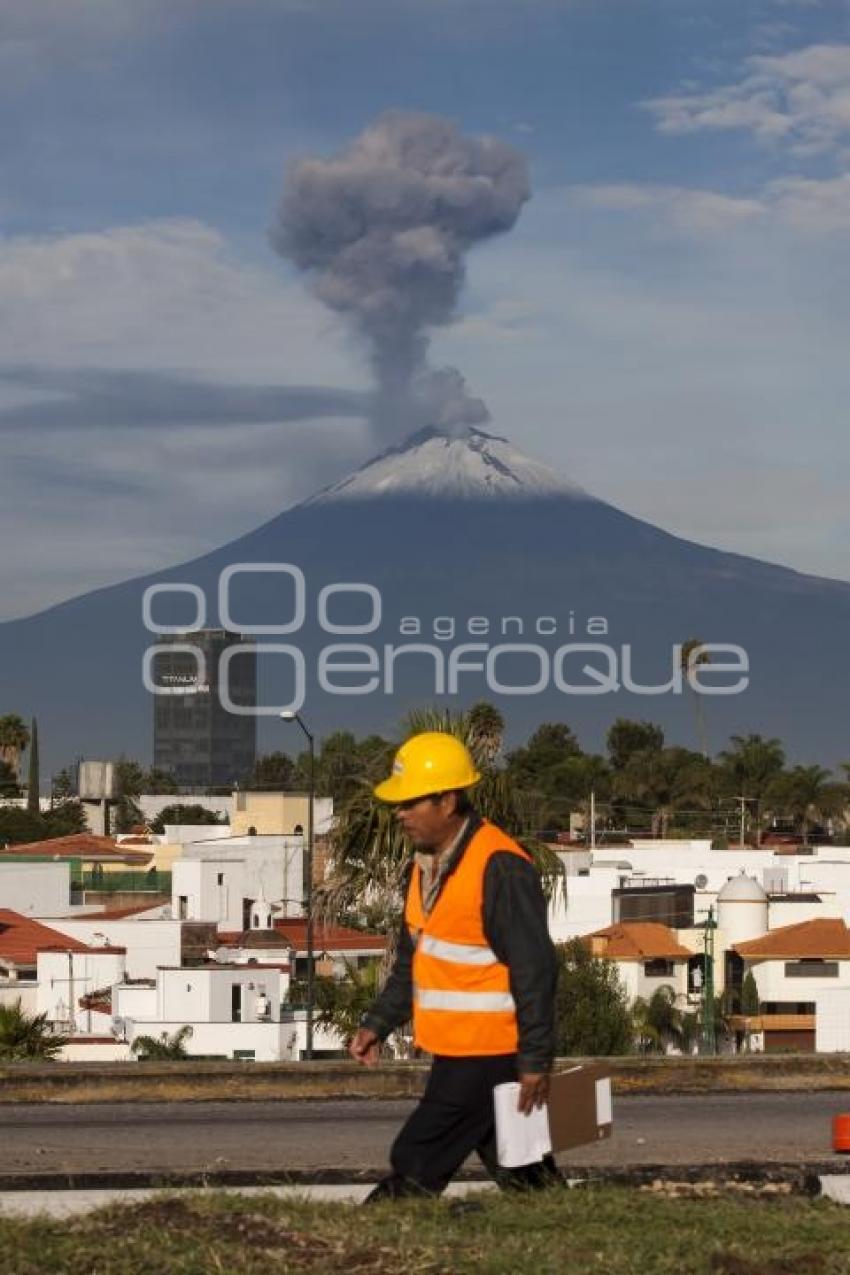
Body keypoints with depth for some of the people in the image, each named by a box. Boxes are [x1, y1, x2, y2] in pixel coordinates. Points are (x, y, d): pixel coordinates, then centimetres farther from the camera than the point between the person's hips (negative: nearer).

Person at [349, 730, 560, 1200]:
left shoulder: (500, 866, -18)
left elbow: (534, 969, -19)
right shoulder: (430, 862, 12)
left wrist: (535, 1060, -19)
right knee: (519, 1173, 13)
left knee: (415, 1166, -8)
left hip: (486, 1054, -9)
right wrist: (378, 1023, 14)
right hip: (453, 1049, 9)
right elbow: (412, 957, 22)